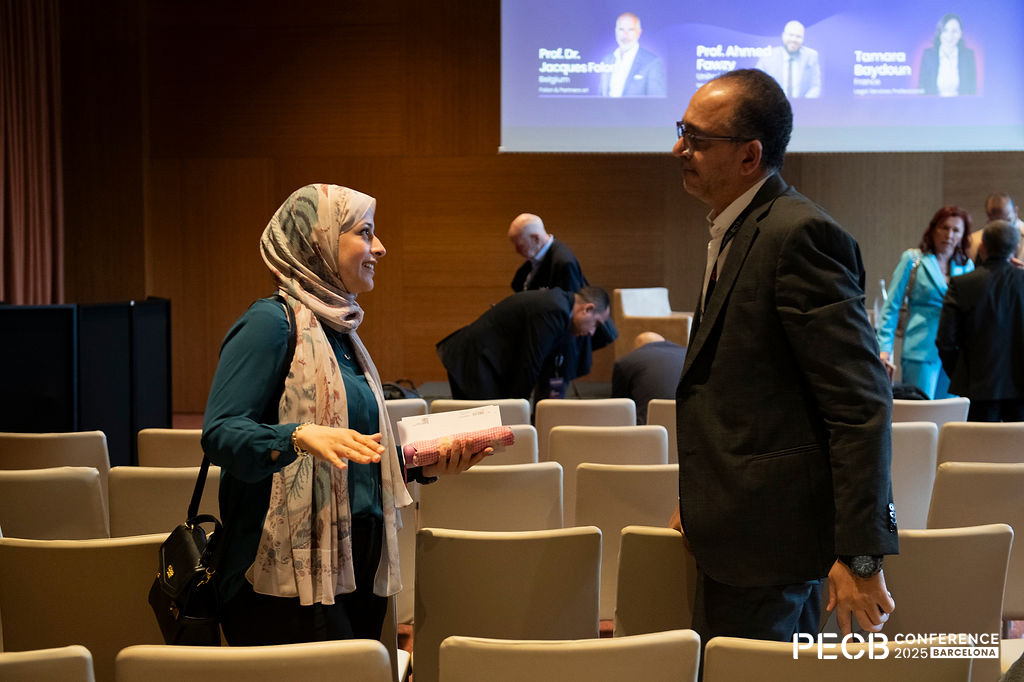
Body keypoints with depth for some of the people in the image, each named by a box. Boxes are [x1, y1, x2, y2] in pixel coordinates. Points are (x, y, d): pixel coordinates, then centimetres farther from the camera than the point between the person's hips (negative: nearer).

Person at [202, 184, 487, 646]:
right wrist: (301, 436, -33)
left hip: (356, 565, 9)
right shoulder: (272, 322, -8)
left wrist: (425, 463, 8)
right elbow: (219, 433, -18)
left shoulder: (341, 329, 18)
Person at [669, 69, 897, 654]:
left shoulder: (800, 233, -18)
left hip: (767, 538, -10)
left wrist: (861, 553, -21)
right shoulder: (736, 231, 14)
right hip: (741, 529, 10)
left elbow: (862, 402, -21)